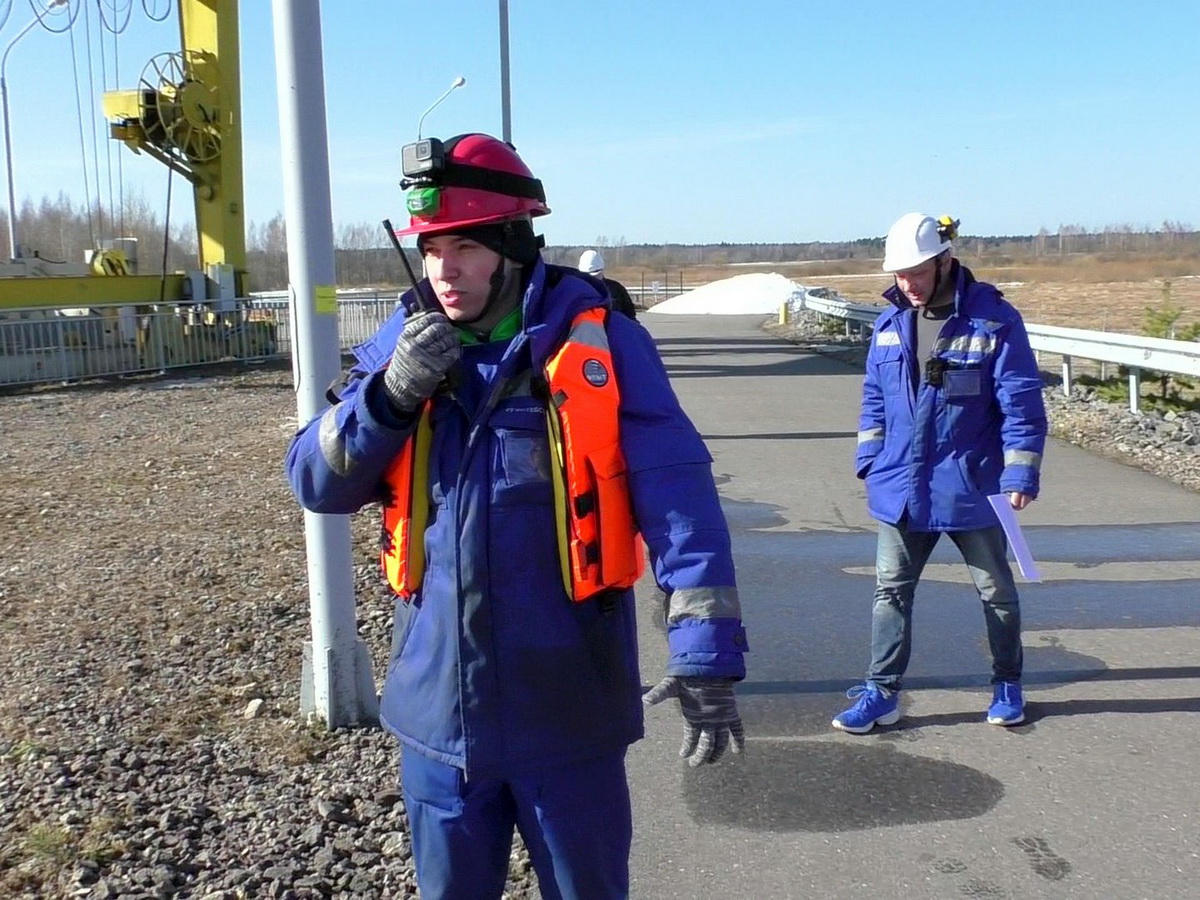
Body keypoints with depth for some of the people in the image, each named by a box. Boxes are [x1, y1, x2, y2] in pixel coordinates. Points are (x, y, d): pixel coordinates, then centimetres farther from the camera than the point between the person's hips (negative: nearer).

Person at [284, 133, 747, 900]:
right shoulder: (405, 343, 1)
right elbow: (317, 484, 0)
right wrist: (392, 394, -16)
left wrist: (707, 652, -22)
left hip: (566, 704, -3)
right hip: (437, 701, 4)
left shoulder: (597, 341, -12)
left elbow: (678, 499, -15)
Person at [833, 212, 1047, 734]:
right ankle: (881, 693, 16)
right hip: (902, 488, 4)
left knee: (996, 592, 14)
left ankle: (1007, 685, 34)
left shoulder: (995, 320, -13)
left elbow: (1021, 403, -12)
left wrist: (1020, 475, -15)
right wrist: (870, 460, 7)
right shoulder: (890, 322, 2)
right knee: (891, 591, 6)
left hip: (972, 489, -3)